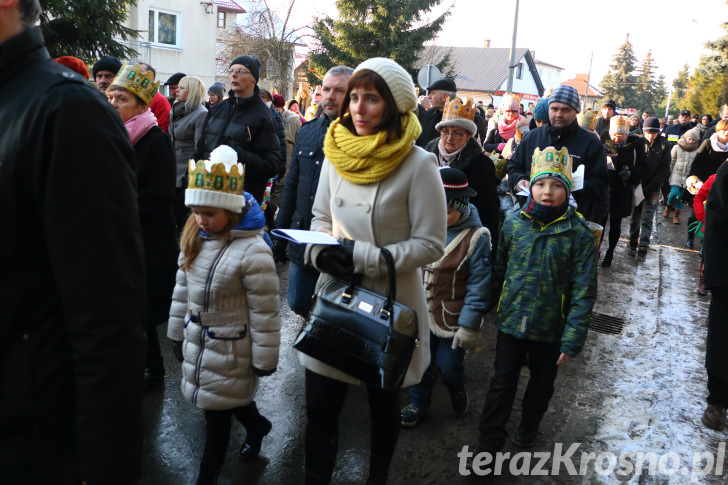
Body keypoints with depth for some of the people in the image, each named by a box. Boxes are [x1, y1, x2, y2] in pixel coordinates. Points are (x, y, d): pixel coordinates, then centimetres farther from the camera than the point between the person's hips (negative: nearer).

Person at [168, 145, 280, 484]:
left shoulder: (253, 252, -25)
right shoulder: (194, 237, -1)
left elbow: (264, 312, -18)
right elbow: (182, 288, 10)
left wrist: (264, 359, -12)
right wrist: (177, 332, 16)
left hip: (229, 348, -7)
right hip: (197, 339, 7)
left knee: (217, 410, 6)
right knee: (229, 399, 22)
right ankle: (257, 425, 52)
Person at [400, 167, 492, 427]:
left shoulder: (475, 237, -15)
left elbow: (479, 286, -12)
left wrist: (469, 326, -12)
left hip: (452, 318, -4)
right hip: (420, 312, 4)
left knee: (449, 365, 9)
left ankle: (457, 390, 43)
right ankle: (418, 403, 39)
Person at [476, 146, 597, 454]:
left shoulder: (578, 233, -14)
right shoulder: (513, 222, -6)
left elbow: (583, 291, -12)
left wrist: (573, 339, -14)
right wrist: (494, 308, 11)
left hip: (550, 327, -1)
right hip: (511, 321, 1)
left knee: (541, 384, 21)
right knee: (502, 384, 8)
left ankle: (529, 426, 47)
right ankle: (489, 444, 22)